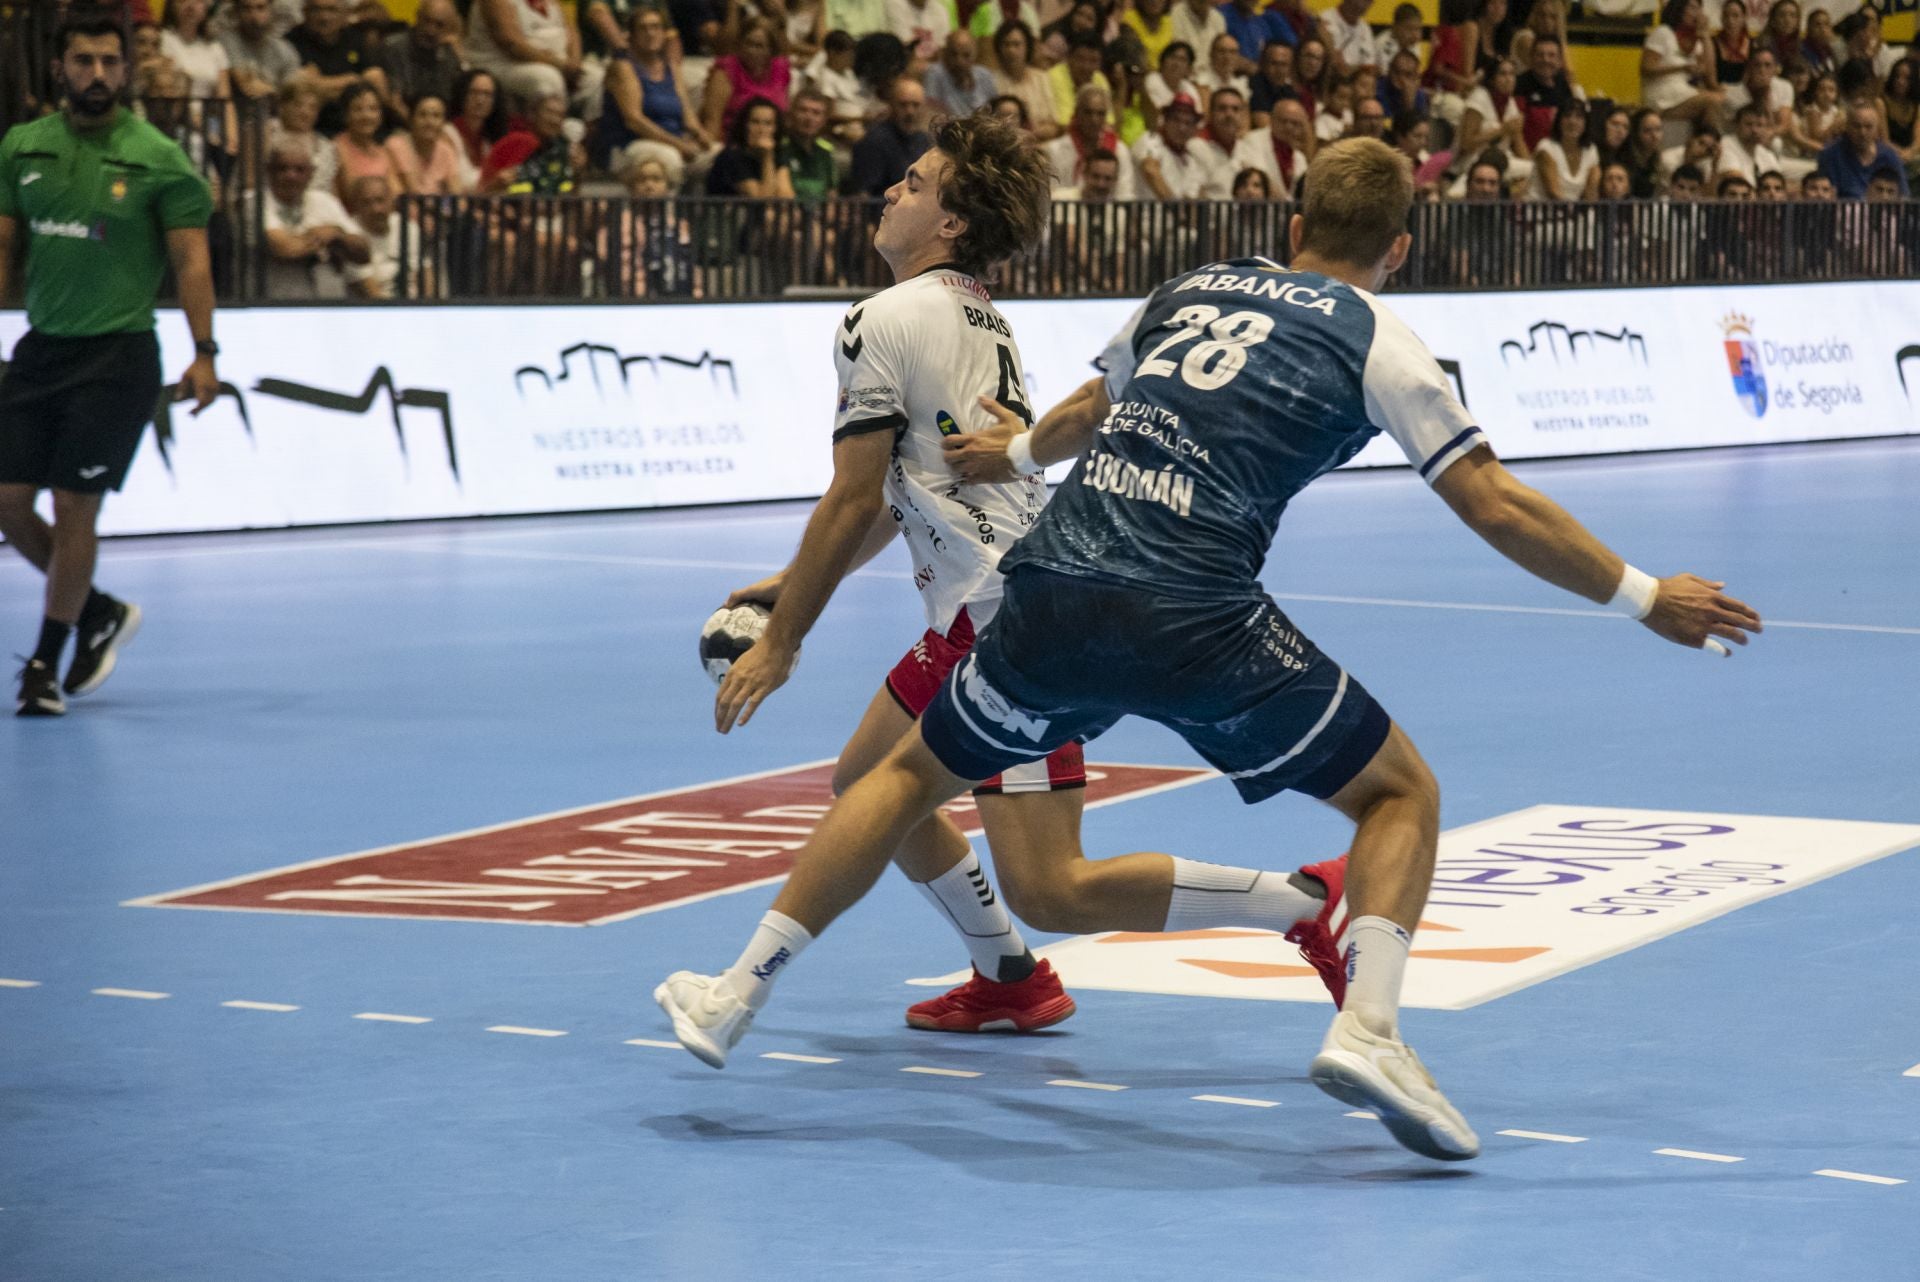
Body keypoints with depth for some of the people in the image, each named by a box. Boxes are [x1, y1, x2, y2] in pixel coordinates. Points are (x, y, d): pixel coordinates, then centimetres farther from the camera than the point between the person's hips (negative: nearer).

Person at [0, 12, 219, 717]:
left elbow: (191, 258, -7)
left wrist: (204, 353, -13)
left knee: (73, 507, -5)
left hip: (116, 356, -5)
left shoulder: (158, 158, -6)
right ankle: (101, 611, 26)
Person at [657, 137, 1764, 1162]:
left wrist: (1019, 452, 62)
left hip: (1054, 590, 4)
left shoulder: (1193, 289, 22)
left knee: (916, 773, 26)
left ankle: (738, 996, 24)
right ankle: (1368, 1026, -6)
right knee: (1403, 792, 14)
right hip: (1199, 623, -4)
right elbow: (1495, 505, 2)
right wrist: (1648, 598, 11)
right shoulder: (1376, 338, 8)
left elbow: (1090, 413, 40)